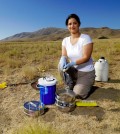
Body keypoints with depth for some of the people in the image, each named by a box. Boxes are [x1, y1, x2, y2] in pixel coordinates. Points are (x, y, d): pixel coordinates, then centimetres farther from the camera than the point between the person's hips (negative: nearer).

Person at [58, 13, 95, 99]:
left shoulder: (86, 38, -17)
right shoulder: (65, 40, -1)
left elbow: (86, 57, -21)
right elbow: (64, 55, -5)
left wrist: (72, 63, -32)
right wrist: (63, 59, -29)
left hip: (86, 72, -4)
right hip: (74, 71, 5)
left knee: (78, 94, -16)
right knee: (61, 65, -23)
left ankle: (87, 85, 20)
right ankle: (72, 86, 1)